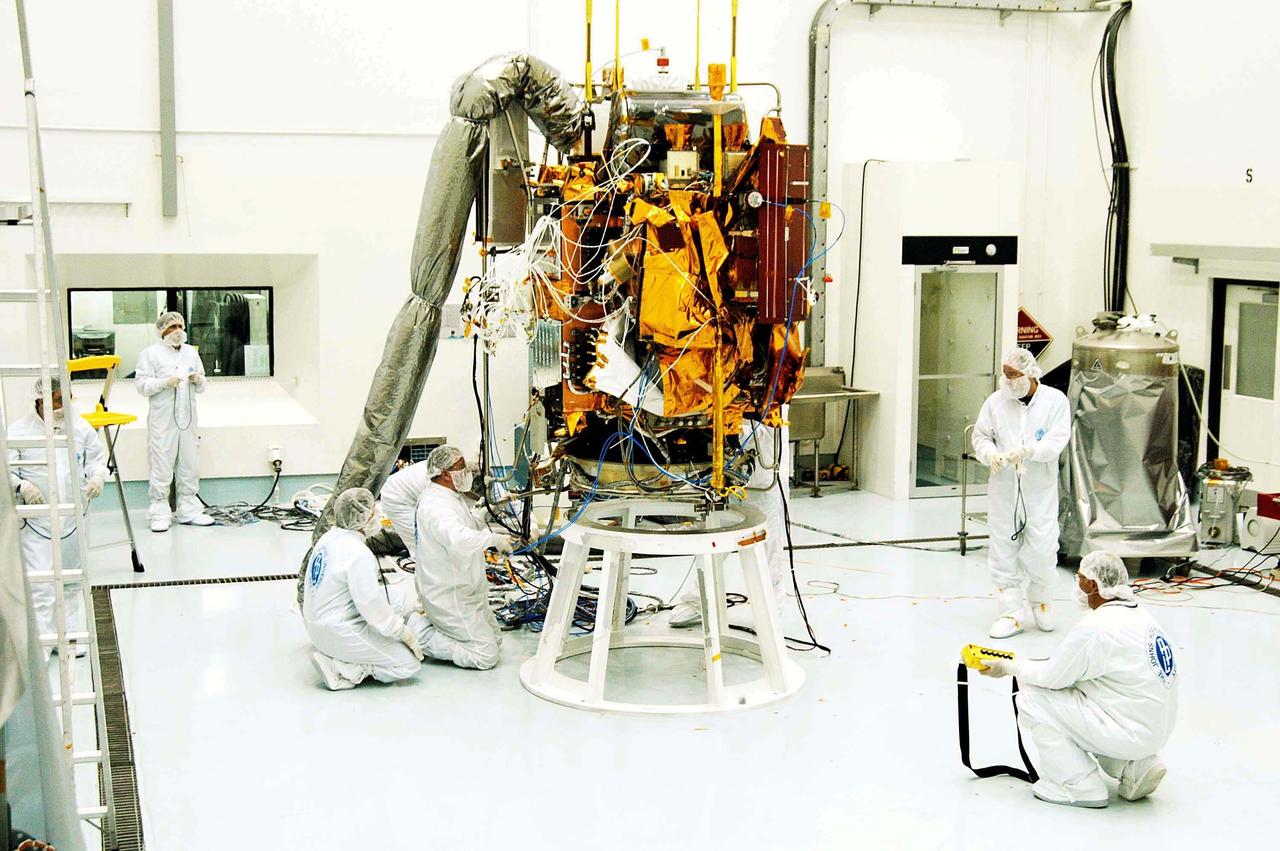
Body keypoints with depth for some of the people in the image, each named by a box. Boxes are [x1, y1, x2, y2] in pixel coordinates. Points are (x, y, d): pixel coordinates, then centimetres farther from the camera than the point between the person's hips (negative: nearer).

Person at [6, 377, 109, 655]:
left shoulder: (80, 427, 4)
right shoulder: (19, 431, -6)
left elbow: (98, 457, 13)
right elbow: (6, 470, -4)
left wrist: (98, 476, -8)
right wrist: (21, 486, -23)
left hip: (73, 517, 4)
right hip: (36, 520, -4)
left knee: (72, 582, 14)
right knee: (40, 584, -9)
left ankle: (72, 637, 26)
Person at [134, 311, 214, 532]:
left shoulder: (191, 352, 18)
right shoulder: (151, 353, 1)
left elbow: (201, 388, 21)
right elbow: (141, 384, -7)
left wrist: (198, 380, -1)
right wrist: (165, 383, -19)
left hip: (188, 418, 5)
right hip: (162, 420, -5)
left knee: (190, 466, 8)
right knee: (161, 468, -5)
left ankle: (189, 511, 17)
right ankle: (160, 515, 0)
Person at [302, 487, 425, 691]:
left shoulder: (329, 538, 4)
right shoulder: (358, 554, -24)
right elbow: (375, 610, -22)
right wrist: (408, 637, -8)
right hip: (339, 634, -9)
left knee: (397, 596, 18)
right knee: (409, 664, -2)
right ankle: (337, 668, -8)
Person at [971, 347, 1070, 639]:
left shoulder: (1055, 401, -3)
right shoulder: (995, 402, 4)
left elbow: (1057, 440, -12)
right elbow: (981, 437, 8)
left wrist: (1028, 451, -28)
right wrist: (990, 453, -15)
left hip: (1040, 491, -2)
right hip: (1003, 490, 2)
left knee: (1041, 551, -2)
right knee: (1004, 551, 3)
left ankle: (1039, 599, 27)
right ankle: (1012, 613, 13)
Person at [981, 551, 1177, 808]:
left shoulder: (1095, 627, -20)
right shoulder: (1138, 614, 8)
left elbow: (1052, 676, -11)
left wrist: (1009, 666, 5)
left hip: (1128, 733, -9)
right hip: (1157, 730, 9)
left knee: (1031, 698, -4)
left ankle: (1080, 786, 0)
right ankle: (1135, 766, 15)